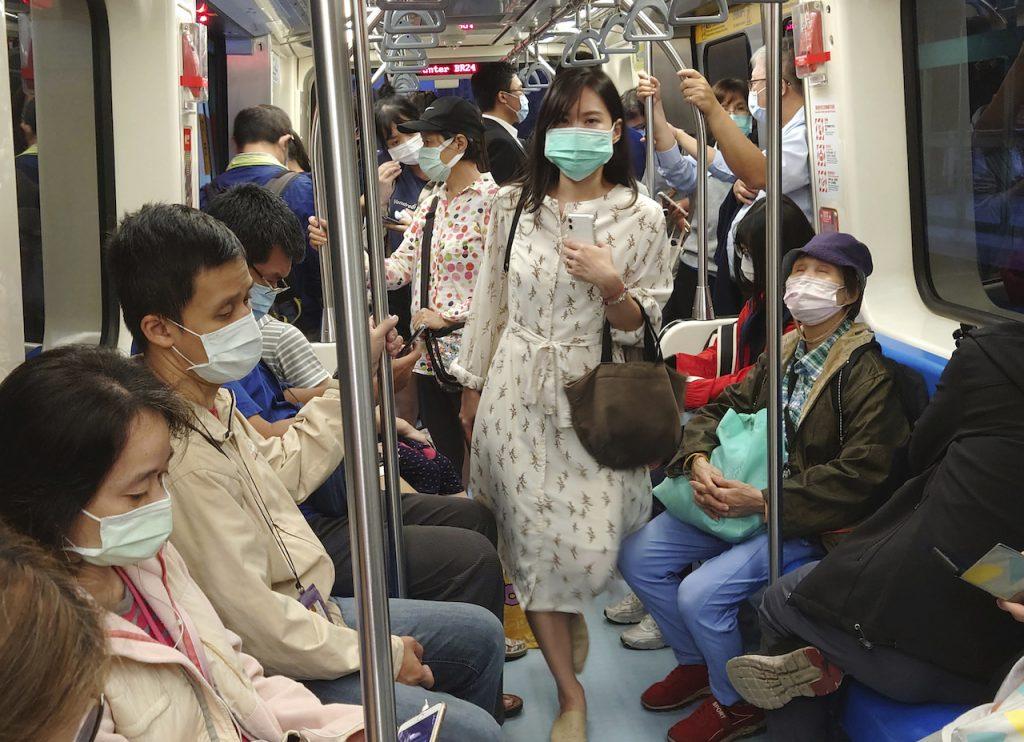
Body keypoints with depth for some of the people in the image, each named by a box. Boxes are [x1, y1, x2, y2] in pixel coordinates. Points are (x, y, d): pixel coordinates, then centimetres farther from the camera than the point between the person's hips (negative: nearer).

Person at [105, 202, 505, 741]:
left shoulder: (209, 399, -1)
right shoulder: (182, 459, -32)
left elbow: (283, 470, 17)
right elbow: (252, 621, -29)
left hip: (312, 611, 10)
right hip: (277, 674, -10)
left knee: (480, 632, 19)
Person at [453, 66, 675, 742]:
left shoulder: (642, 217, -3)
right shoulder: (515, 204, 2)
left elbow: (640, 328, 0)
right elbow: (491, 300, 11)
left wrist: (611, 284, -20)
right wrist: (473, 385, 14)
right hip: (517, 389, 1)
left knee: (588, 547, -3)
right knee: (534, 540, -1)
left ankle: (568, 612, 37)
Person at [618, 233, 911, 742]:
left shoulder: (867, 372, -14)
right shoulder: (782, 354, 11)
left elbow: (861, 473, -22)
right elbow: (718, 409, 13)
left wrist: (762, 501, -24)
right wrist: (699, 461, -11)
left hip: (803, 521, -8)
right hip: (738, 495, 8)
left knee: (701, 594, -24)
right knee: (638, 556, -3)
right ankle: (696, 663, 19)